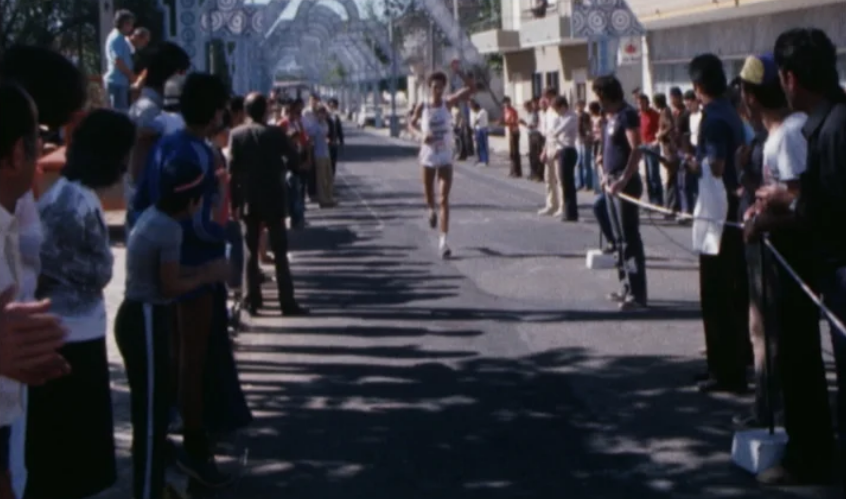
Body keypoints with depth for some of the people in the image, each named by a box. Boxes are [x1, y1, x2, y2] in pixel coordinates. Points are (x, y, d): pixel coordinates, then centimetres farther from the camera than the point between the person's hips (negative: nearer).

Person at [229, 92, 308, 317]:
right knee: (280, 252, 1)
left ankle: (252, 300, 10)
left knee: (251, 252, 11)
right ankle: (287, 302, -2)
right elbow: (295, 159, -3)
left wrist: (234, 201, 1)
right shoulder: (275, 133, -7)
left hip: (248, 201, 2)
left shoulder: (236, 134, -2)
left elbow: (232, 170, -3)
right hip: (273, 199, -2)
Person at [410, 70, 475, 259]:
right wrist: (422, 133, -8)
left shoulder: (448, 102, -5)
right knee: (429, 196, 14)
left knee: (444, 199, -7)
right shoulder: (422, 107, -3)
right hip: (428, 157, 1)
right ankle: (432, 211, 52)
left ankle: (443, 240, -10)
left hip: (446, 157, -1)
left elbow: (470, 88, -14)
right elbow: (413, 123, 12)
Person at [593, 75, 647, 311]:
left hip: (624, 182, -10)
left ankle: (637, 294, -8)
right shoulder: (611, 117, 14)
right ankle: (627, 287, 23)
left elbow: (636, 150, -21)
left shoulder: (627, 115, -13)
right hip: (612, 182, 10)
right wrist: (606, 173, 14)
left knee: (630, 239, -9)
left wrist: (623, 180, -26)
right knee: (619, 238, 15)